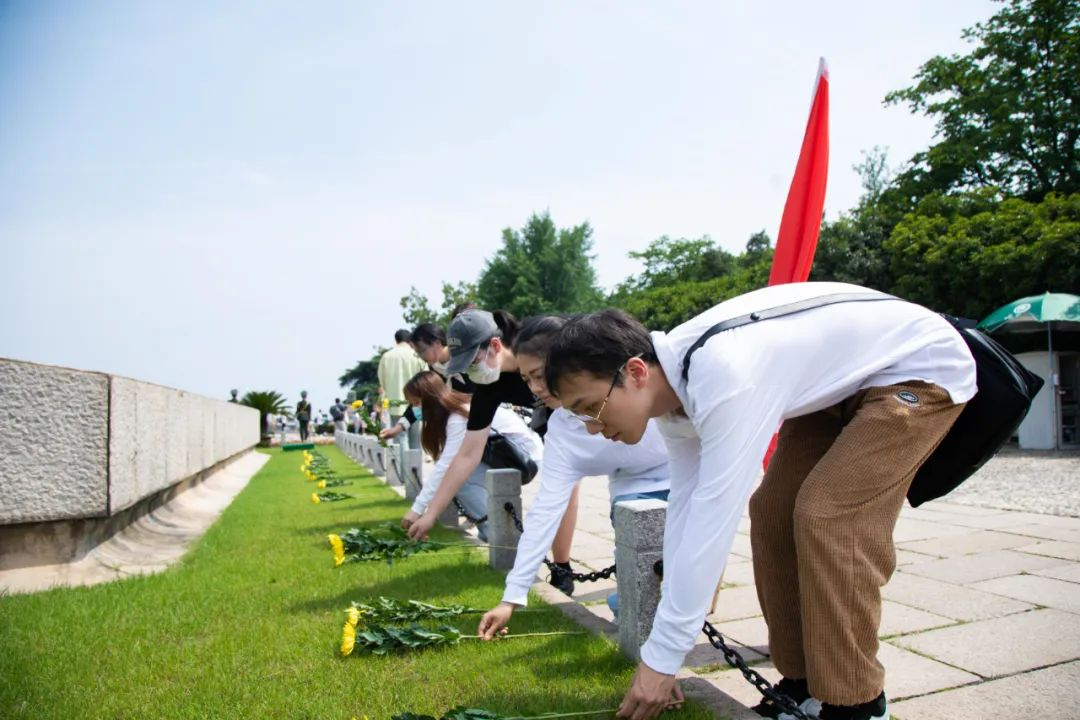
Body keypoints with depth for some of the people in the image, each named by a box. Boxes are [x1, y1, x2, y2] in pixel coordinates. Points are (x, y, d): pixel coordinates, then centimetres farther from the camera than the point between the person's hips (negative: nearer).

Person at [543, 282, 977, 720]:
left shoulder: (724, 377, -38)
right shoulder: (672, 386, -10)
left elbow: (713, 520, -36)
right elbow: (684, 510, -6)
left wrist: (661, 658, -26)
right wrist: (662, 650, -3)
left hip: (922, 369, -8)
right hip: (841, 383, 8)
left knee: (827, 517, -20)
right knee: (773, 513, 1)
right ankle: (802, 684, 15)